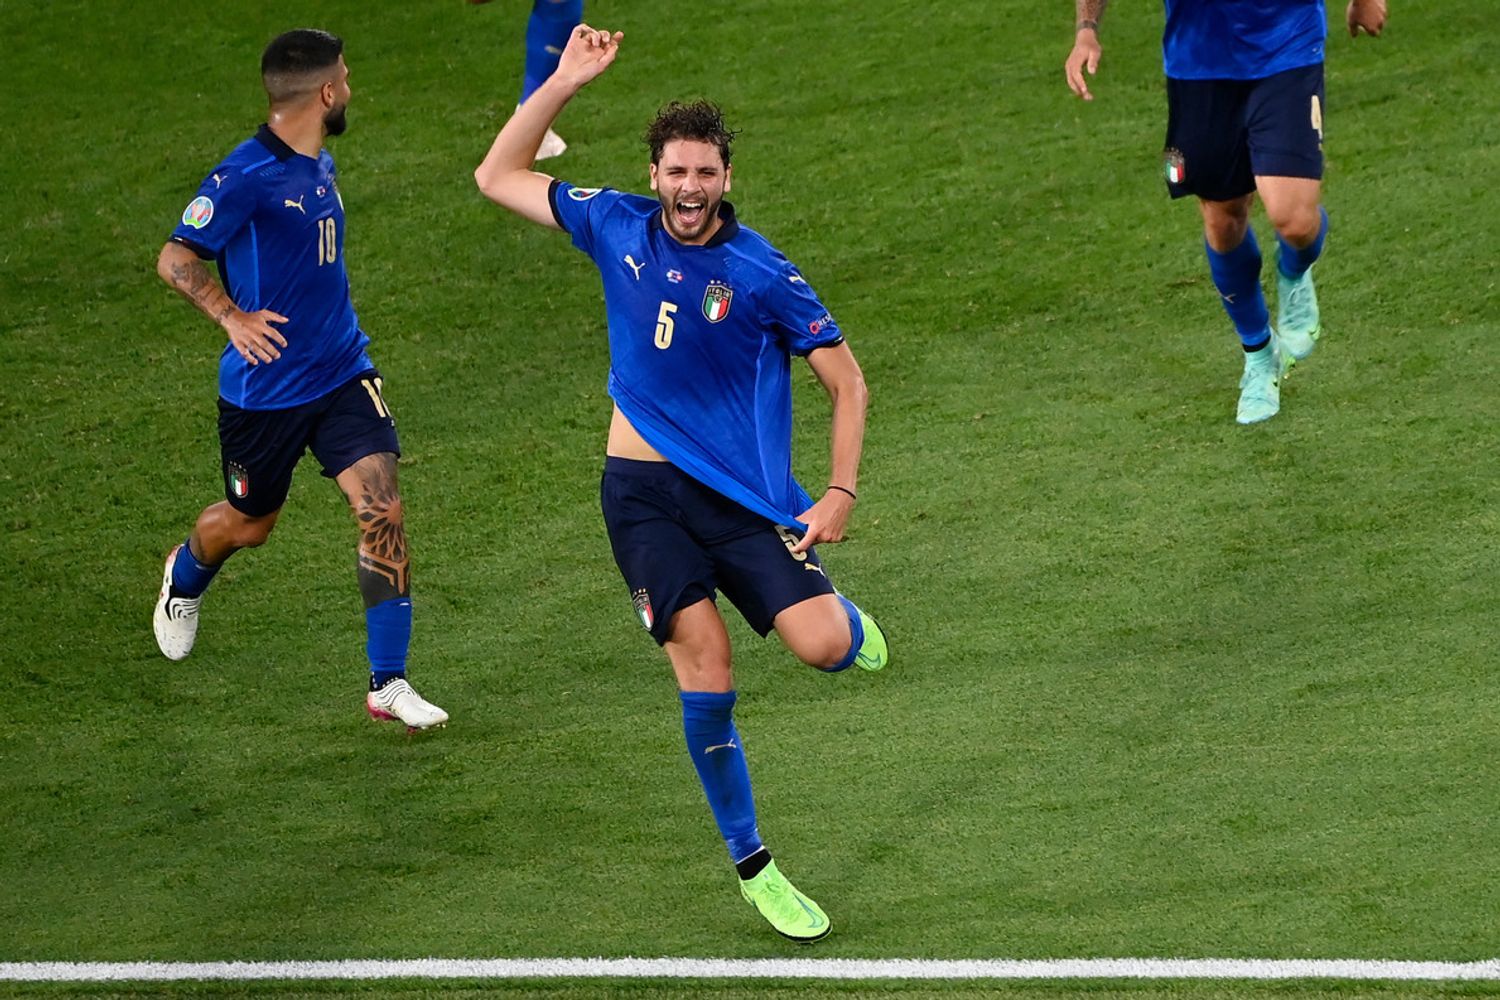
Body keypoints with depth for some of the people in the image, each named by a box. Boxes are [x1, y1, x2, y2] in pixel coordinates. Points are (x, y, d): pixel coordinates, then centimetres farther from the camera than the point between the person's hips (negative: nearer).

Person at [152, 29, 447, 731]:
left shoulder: (320, 166, 8)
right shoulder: (246, 176, -19)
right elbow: (176, 259, -18)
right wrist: (234, 317, -30)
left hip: (342, 375, 6)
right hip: (265, 387, -6)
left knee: (381, 508, -11)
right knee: (249, 523, 14)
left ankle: (388, 685, -6)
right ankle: (184, 579, 51)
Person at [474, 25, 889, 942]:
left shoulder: (762, 273, -8)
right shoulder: (618, 227, 2)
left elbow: (847, 380, -2)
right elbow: (498, 177, 9)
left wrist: (841, 493, -11)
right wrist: (564, 82, -1)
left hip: (743, 489, -1)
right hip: (644, 490, 1)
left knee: (824, 646, -17)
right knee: (706, 668, -13)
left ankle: (845, 615, 24)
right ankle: (752, 867, -1)